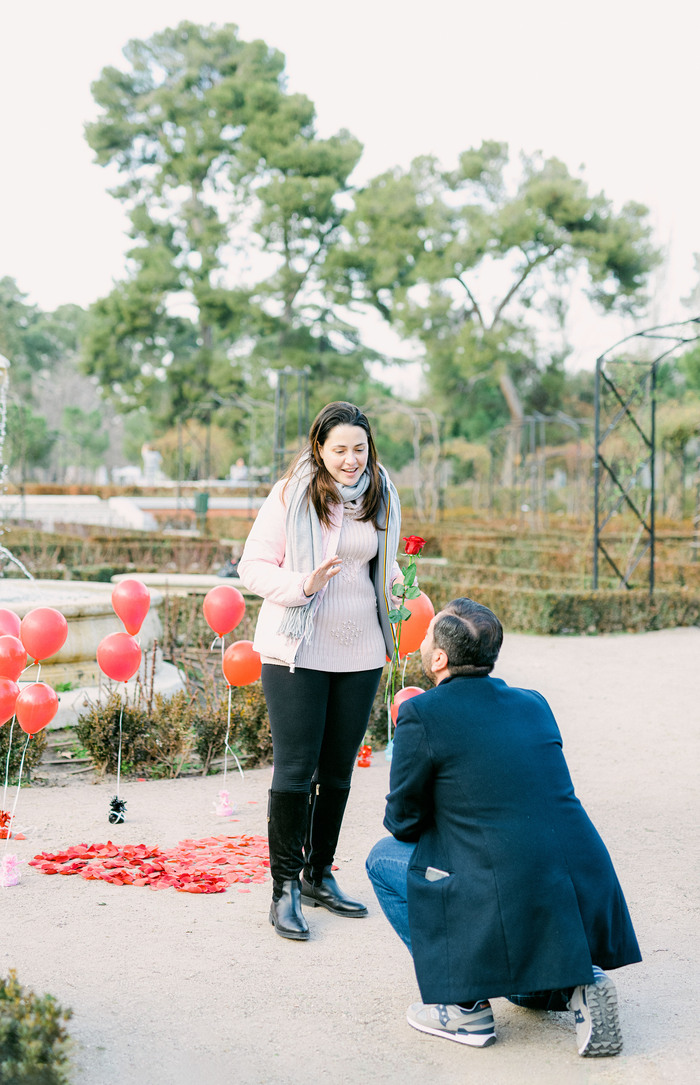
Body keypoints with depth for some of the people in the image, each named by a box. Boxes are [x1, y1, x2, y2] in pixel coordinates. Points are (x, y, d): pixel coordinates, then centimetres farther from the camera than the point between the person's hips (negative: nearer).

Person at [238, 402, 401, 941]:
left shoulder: (381, 496, 6)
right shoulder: (290, 495, -9)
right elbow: (253, 566, -7)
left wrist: (397, 586, -1)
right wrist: (302, 584, -22)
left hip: (360, 652, 5)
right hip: (296, 651, -5)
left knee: (338, 769, 12)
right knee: (295, 770, -5)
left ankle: (320, 875, 26)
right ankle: (285, 887, 6)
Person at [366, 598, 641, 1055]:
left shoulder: (421, 716, -8)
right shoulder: (534, 704, 11)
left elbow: (404, 823, 2)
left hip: (511, 908, -8)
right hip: (585, 898, 8)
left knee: (385, 858, 14)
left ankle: (464, 1004, 10)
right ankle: (574, 984, 10)